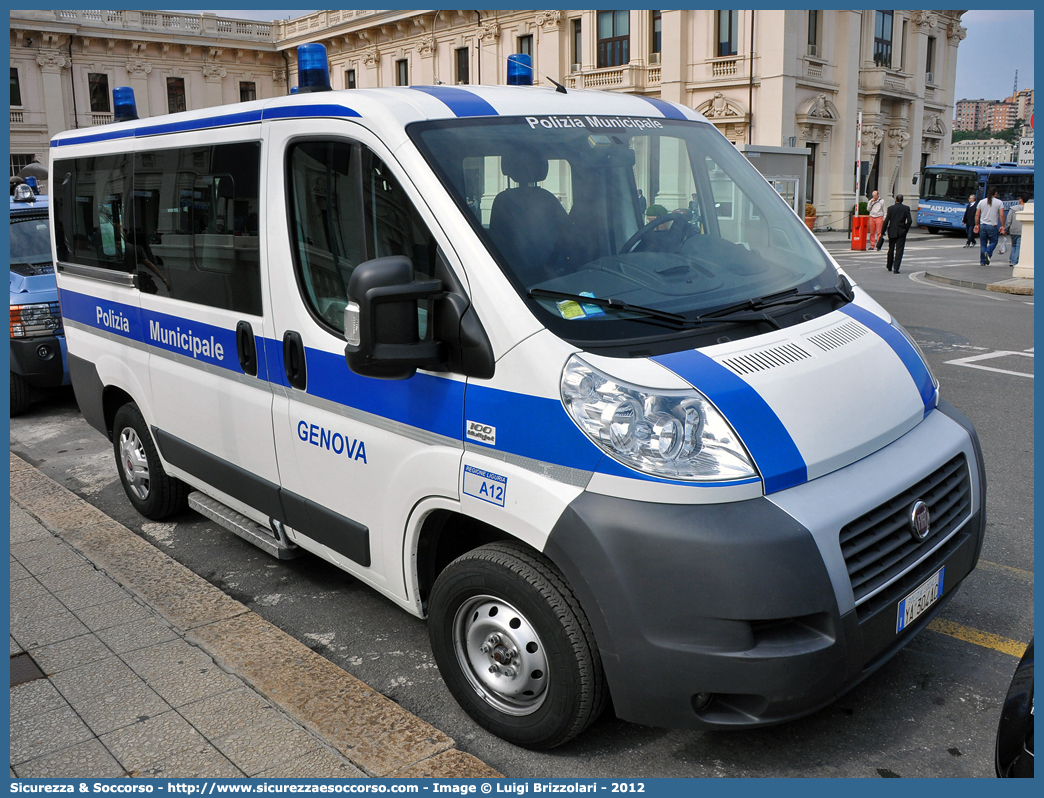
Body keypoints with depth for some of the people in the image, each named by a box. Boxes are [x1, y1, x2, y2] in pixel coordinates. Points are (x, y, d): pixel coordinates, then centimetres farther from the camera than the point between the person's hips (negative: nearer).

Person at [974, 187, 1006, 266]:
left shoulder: (981, 202, 5)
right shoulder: (999, 202, -3)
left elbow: (977, 215, 6)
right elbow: (1001, 215, -9)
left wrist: (977, 225, 14)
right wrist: (1002, 226, -3)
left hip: (982, 226, 3)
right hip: (993, 226, -3)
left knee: (983, 244, 8)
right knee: (993, 242, 12)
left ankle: (982, 262, 6)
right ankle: (988, 253, -17)